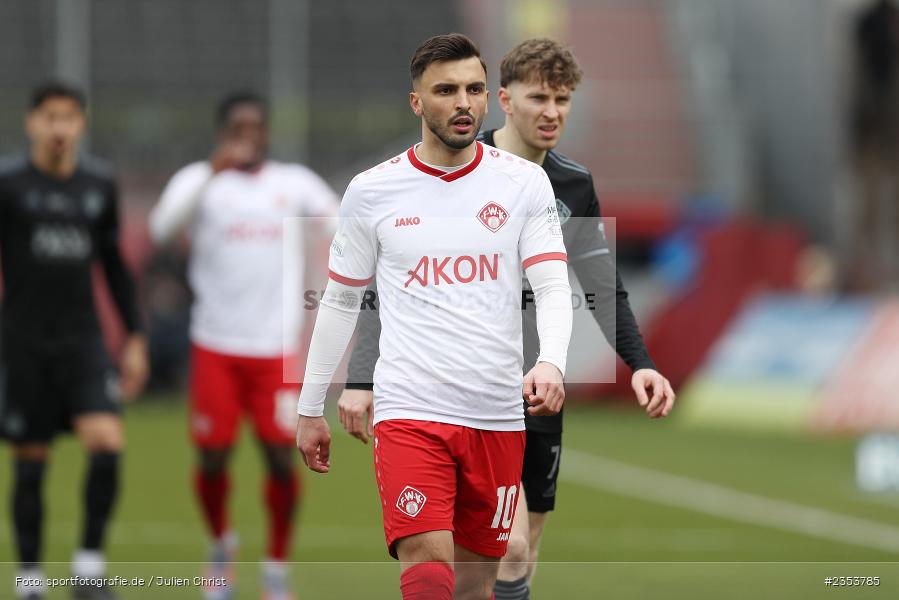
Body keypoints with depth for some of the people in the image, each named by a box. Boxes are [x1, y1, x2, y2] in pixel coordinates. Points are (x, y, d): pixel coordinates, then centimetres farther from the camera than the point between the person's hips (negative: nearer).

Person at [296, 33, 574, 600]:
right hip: (410, 410, -2)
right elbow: (340, 303, 13)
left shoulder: (523, 183, 3)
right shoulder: (372, 191, 3)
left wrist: (551, 364, -23)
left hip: (499, 418, 2)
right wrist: (311, 409, 14)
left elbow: (554, 287, -3)